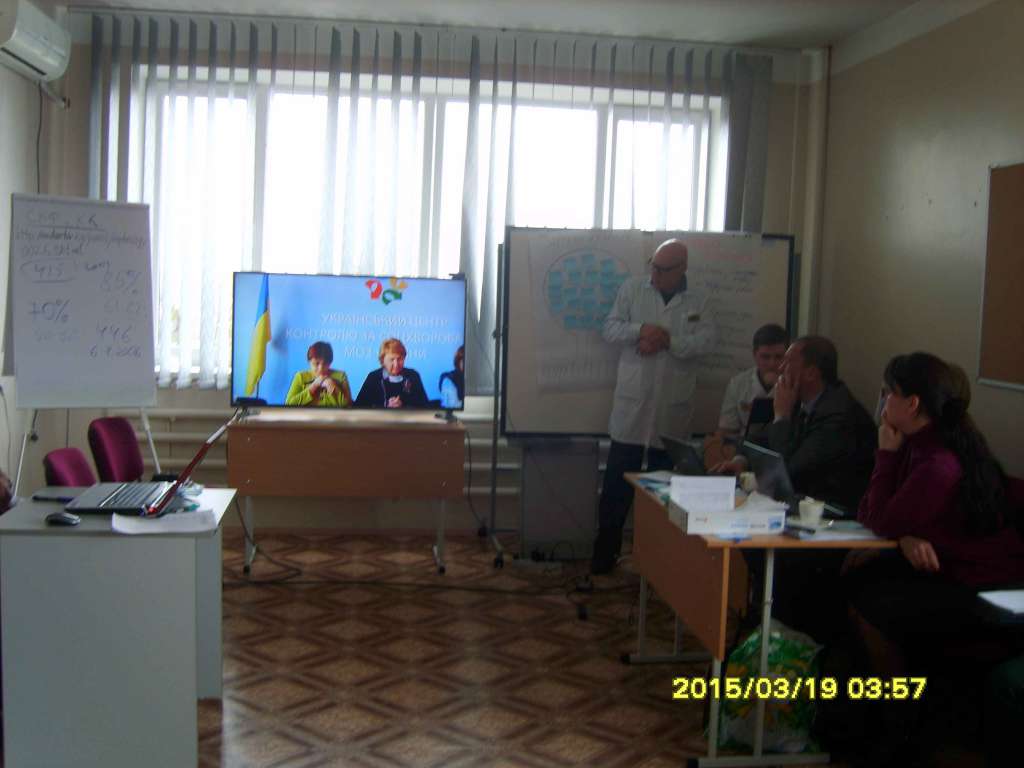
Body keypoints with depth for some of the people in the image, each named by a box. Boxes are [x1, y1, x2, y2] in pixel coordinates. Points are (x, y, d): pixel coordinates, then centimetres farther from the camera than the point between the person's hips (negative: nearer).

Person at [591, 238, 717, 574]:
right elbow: (610, 329, 2)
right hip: (632, 404, 0)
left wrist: (667, 339, -19)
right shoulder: (632, 288, 5)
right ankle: (605, 550, 11)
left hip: (672, 411, 1)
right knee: (618, 481, 1)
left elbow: (706, 341, -10)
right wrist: (642, 329, -15)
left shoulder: (697, 303, 4)